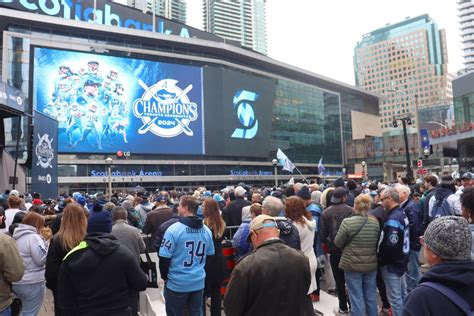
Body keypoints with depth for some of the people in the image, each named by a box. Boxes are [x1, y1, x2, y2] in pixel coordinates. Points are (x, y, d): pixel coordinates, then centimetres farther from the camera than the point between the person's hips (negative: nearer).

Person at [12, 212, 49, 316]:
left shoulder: (16, 236, 9)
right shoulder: (33, 237, -19)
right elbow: (42, 259, -20)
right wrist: (45, 242, -11)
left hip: (16, 282, 9)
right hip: (32, 283, -9)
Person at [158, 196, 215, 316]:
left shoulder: (174, 229, -18)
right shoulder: (206, 230, 0)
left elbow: (164, 257, -13)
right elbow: (210, 255, 10)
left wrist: (165, 277, 4)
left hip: (177, 283, -4)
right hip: (198, 282, 5)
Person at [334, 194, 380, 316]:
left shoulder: (347, 222, -18)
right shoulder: (376, 222, -5)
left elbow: (338, 243, -7)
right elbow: (378, 243, 9)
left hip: (352, 265, -4)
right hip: (371, 265, 4)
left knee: (357, 298, 7)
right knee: (371, 297, 18)